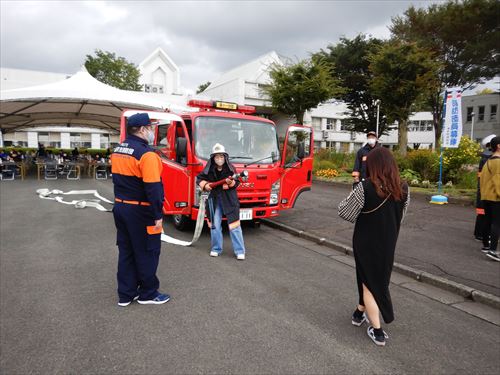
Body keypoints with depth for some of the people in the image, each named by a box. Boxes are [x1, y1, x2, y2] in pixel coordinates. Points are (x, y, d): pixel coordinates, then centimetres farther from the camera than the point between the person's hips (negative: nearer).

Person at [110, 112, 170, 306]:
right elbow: (153, 187, -23)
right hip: (140, 212, -8)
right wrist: (158, 215, -19)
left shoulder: (117, 150, 9)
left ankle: (126, 294, 25)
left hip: (120, 207, 9)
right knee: (147, 253, 6)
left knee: (126, 252, 16)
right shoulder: (146, 153, -19)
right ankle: (148, 294, 19)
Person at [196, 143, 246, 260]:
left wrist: (231, 182, -25)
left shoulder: (230, 168, -4)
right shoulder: (209, 169, 1)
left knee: (234, 225, -4)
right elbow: (199, 178, 12)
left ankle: (240, 251, 3)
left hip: (229, 199, -2)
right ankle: (216, 249, 25)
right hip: (214, 199, 3)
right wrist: (205, 185, -7)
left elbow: (237, 182, -4)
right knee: (215, 225, 10)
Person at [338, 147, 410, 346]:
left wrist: (353, 196, 2)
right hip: (388, 243, 5)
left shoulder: (365, 187, -23)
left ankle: (377, 331, 16)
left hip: (366, 243, -4)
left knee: (369, 282, 12)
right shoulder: (403, 189, -7)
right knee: (378, 279, 24)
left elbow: (344, 212, -15)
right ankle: (360, 313, 41)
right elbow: (400, 216, 6)